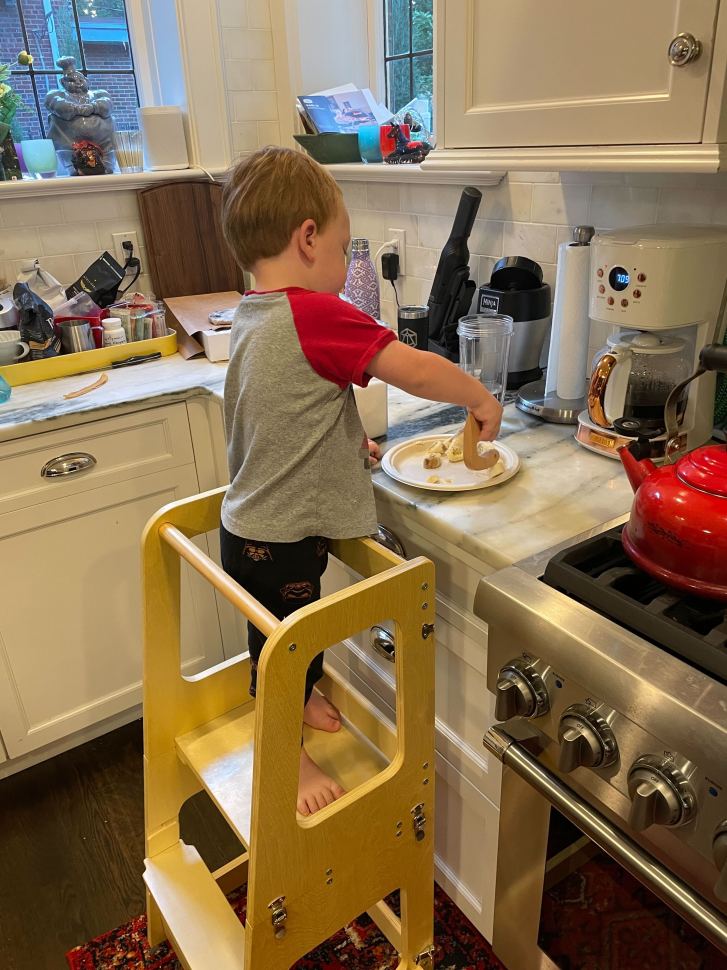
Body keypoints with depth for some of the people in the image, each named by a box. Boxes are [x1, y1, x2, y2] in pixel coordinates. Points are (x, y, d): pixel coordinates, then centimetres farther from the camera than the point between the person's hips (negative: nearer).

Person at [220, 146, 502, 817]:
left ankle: (292, 697, 55)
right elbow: (419, 371, -26)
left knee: (278, 638, 30)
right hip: (280, 542, -9)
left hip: (251, 527, 9)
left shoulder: (253, 317, 5)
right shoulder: (315, 315, -25)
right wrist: (482, 399, -10)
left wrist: (346, 447, 12)